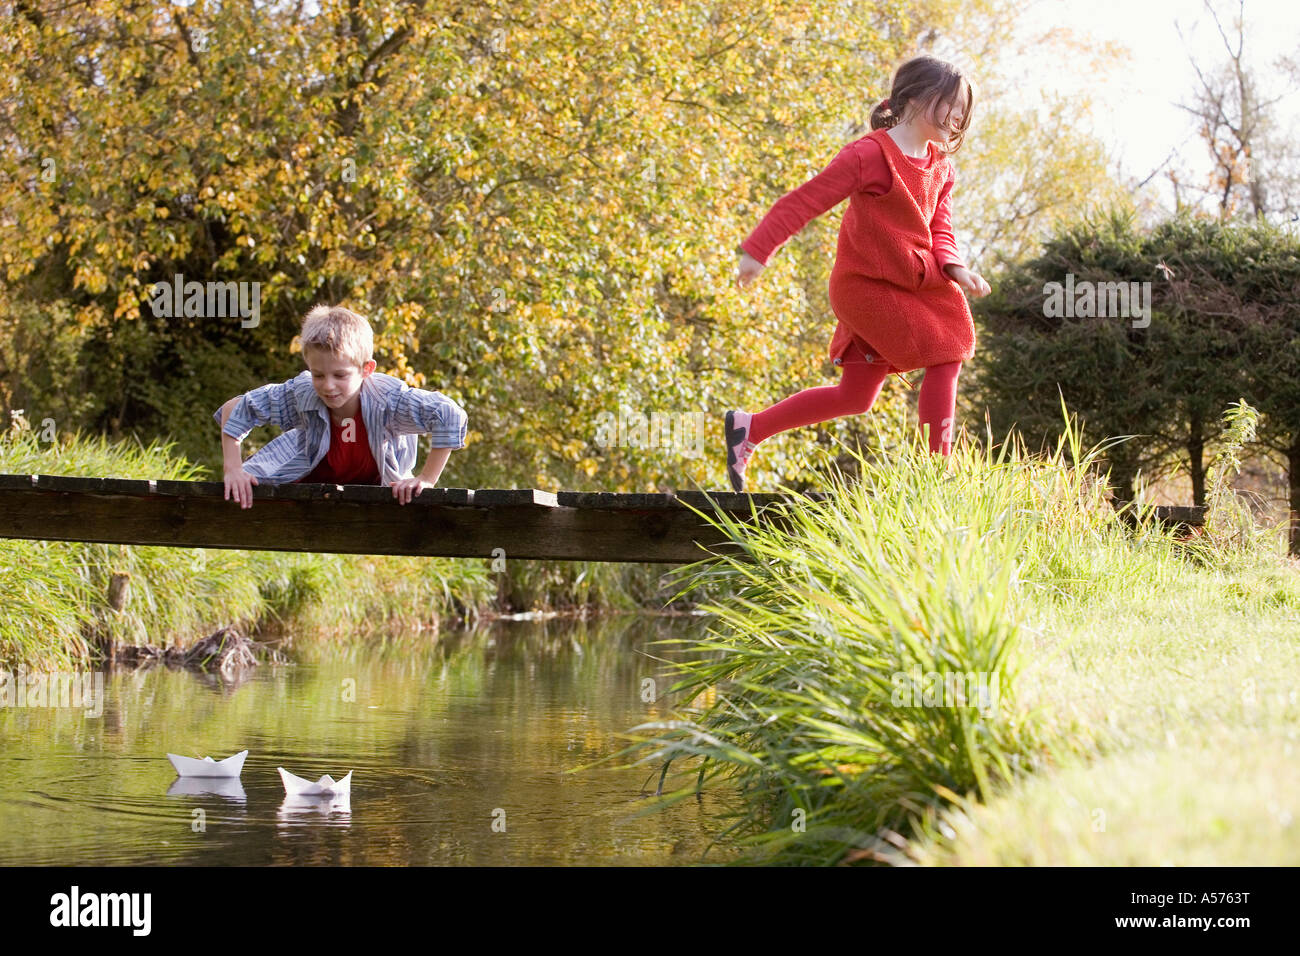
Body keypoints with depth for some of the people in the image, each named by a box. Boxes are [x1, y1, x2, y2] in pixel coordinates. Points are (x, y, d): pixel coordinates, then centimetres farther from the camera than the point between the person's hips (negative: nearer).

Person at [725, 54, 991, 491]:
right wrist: (757, 250, -24)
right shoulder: (870, 155, -17)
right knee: (943, 360, -14)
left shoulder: (940, 168, 9)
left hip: (914, 285, 9)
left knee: (855, 398, 11)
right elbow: (803, 201, -18)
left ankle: (748, 427, 22)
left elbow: (939, 231, 11)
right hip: (867, 286, -9)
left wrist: (955, 269, -11)